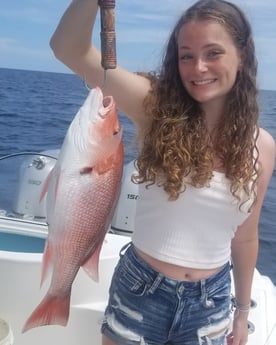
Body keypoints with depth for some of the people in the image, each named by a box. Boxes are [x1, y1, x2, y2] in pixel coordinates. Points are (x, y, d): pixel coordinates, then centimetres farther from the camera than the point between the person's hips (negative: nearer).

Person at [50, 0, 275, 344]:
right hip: (140, 290, -2)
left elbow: (245, 237, 6)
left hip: (211, 300, 2)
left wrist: (242, 311, 14)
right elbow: (68, 49, -24)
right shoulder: (156, 108, -12)